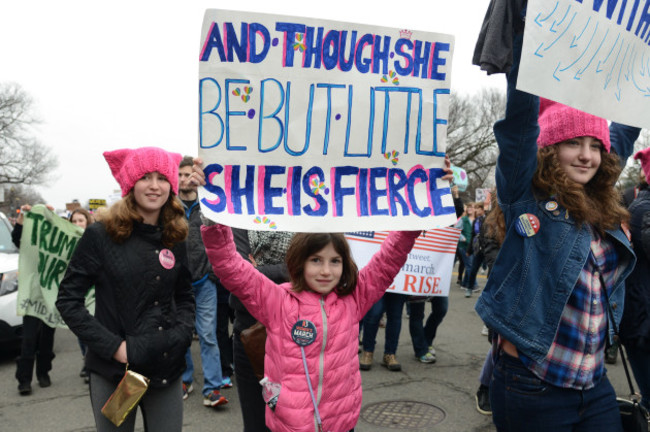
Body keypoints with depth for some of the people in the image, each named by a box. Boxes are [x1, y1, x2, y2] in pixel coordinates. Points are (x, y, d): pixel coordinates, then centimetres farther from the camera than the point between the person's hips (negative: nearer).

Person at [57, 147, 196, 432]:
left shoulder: (175, 240, 4)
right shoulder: (101, 236, -8)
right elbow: (67, 300, -7)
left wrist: (181, 333, -5)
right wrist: (114, 346, -14)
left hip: (167, 371, 3)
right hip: (113, 372, -3)